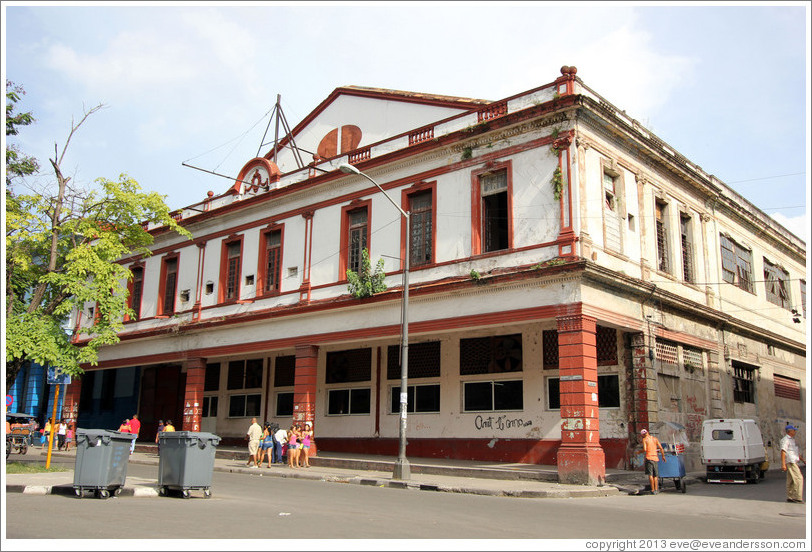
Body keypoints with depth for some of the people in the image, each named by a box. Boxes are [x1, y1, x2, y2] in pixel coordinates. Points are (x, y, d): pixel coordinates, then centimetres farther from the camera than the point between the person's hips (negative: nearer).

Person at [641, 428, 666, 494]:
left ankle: (653, 490, -9)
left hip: (649, 457, -4)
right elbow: (661, 448, 7)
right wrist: (663, 456, 18)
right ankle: (656, 489, 3)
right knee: (655, 475, 10)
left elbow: (644, 449, -12)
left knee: (650, 474, -4)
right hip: (655, 458, 4)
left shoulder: (644, 439, 0)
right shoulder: (655, 439, 11)